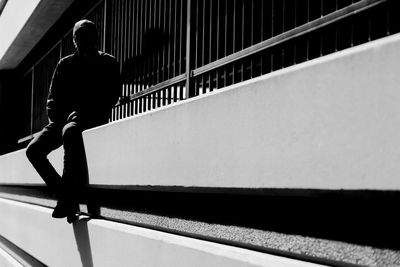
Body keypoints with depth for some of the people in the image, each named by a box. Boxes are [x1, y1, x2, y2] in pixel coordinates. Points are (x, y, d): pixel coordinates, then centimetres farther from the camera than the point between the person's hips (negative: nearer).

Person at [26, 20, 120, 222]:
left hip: (92, 118, -5)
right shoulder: (65, 65, 18)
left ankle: (68, 198, -38)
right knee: (34, 149, -20)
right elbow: (53, 99, 14)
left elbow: (111, 97, -1)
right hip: (64, 118, 5)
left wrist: (81, 112, -14)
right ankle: (64, 195, -19)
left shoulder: (108, 64, 9)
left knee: (70, 131, -39)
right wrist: (57, 118, -7)